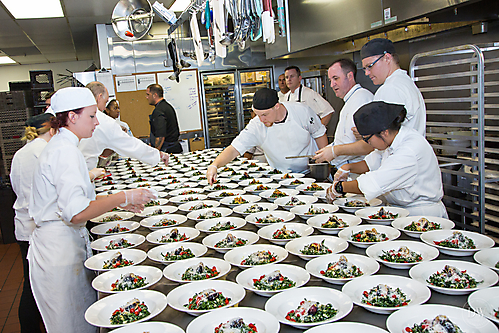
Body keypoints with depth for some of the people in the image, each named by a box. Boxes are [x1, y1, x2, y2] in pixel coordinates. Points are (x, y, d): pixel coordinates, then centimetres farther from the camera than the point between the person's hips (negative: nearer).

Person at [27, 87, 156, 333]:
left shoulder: (59, 146, 13)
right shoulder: (65, 151, -19)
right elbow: (76, 213, -28)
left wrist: (118, 201, 12)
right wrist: (123, 198, -21)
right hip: (60, 247, -10)